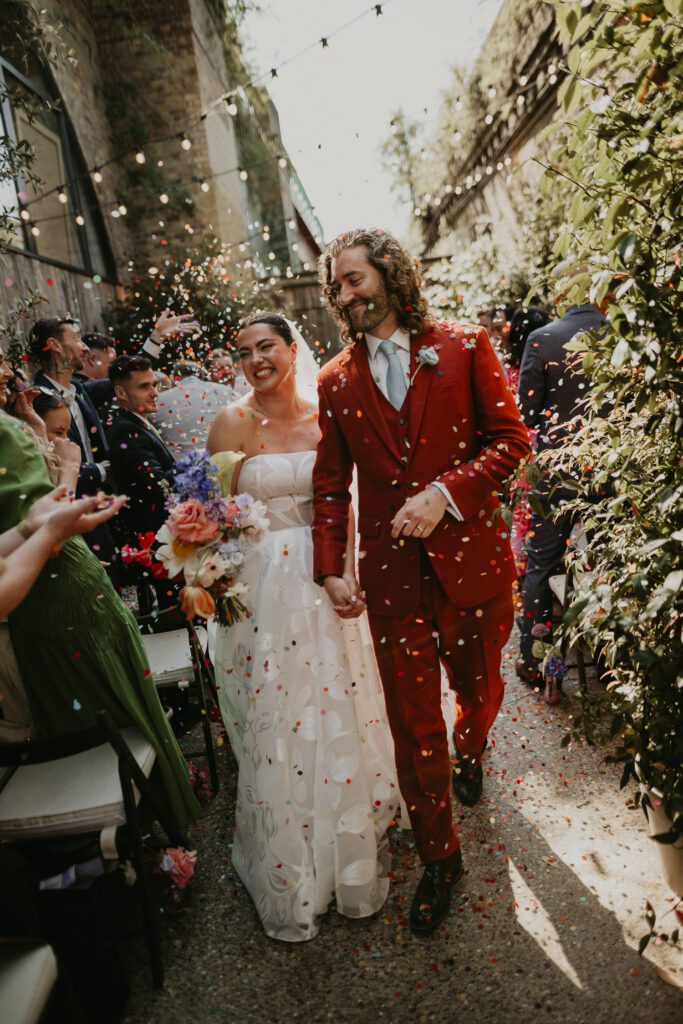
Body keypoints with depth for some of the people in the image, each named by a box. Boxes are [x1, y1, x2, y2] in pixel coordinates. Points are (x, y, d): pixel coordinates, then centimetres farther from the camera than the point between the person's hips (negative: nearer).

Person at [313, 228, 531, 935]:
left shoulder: (465, 347, -1)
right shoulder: (336, 381, 5)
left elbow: (510, 438, -3)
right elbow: (330, 483, 7)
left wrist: (445, 494, -17)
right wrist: (330, 569, -1)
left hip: (470, 556, 0)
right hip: (391, 572, 1)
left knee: (479, 688, 20)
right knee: (414, 723, 7)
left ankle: (469, 753, 57)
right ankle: (438, 857, 29)